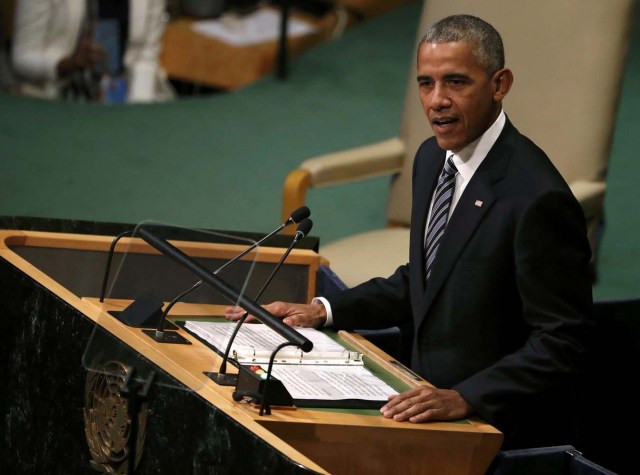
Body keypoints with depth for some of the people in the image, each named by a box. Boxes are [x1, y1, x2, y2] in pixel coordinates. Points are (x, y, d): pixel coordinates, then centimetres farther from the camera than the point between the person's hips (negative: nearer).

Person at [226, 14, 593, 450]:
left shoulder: (536, 198, -20)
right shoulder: (433, 158, 7)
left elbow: (561, 341, -18)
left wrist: (465, 398, -26)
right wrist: (323, 311, 11)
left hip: (502, 436, -8)